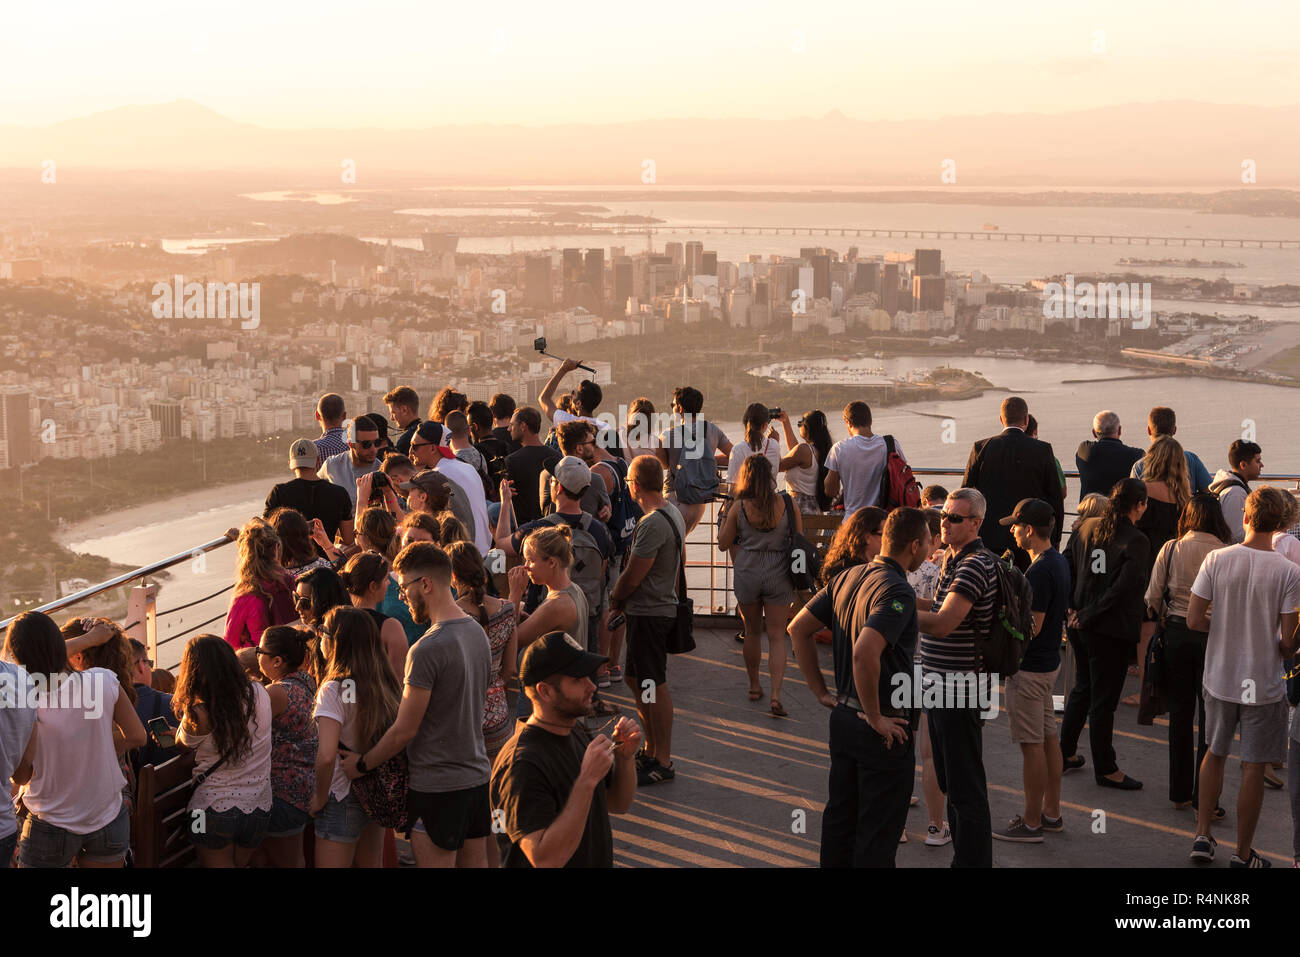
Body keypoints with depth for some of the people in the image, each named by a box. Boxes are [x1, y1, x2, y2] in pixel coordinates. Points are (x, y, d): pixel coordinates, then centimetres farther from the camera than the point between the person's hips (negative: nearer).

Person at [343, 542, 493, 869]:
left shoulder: (428, 649, -21)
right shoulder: (477, 633, 5)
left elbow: (404, 731, -17)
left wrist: (361, 765, -2)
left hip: (438, 786, -8)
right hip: (477, 775, 8)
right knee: (475, 863, 14)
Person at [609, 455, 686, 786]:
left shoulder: (652, 524, -23)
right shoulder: (674, 513, 9)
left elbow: (632, 576, -21)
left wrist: (616, 599, 0)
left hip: (649, 613, -10)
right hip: (663, 604, 10)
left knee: (654, 686, -2)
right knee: (635, 678, 19)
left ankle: (662, 762, 5)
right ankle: (651, 750, 28)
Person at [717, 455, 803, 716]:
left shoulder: (739, 507, -8)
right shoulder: (787, 504, -7)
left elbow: (723, 544, 1)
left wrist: (725, 516, 13)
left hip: (747, 574, 0)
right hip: (779, 576, 0)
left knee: (752, 631, 20)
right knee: (777, 636, 3)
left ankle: (754, 686, 31)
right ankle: (776, 694, -11)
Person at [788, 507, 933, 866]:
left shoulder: (848, 577, 6)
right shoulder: (898, 592, -20)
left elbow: (798, 628, 11)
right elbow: (864, 654, -33)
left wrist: (821, 692, 12)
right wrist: (876, 718, -21)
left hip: (842, 717, 8)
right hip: (884, 729, -8)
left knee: (839, 820, 18)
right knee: (878, 836, 2)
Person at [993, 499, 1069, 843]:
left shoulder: (1039, 572, -24)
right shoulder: (1059, 562, 8)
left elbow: (1032, 626, -24)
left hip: (1030, 668, -10)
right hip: (1049, 660, 10)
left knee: (1032, 745, -3)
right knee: (1049, 737, 16)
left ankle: (1032, 823, 4)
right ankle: (1051, 812, 25)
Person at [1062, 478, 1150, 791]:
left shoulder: (1087, 528, 3)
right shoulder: (1136, 542, -16)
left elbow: (1066, 565, 7)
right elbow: (1122, 587, -21)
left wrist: (1075, 607, 9)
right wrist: (1090, 613, -14)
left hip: (1086, 625, 7)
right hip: (1114, 628, -7)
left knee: (1083, 688, 23)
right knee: (1104, 697, 2)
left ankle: (1064, 751, 30)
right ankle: (1105, 768, 13)